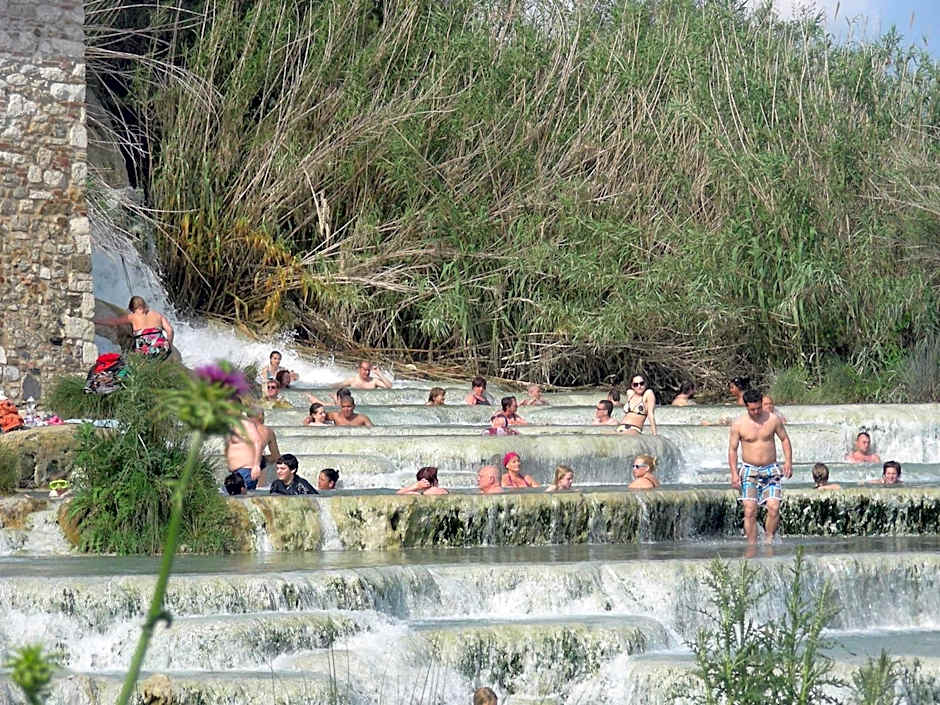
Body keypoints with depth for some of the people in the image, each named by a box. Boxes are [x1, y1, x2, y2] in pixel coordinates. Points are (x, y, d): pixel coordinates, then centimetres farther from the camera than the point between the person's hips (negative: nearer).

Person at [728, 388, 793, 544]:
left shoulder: (773, 420, -1)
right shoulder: (739, 424, -4)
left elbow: (785, 439, 12)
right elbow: (732, 449, 1)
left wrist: (788, 461, 0)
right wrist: (734, 473, -8)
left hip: (770, 470, 1)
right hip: (749, 471, -1)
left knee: (774, 507, -15)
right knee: (750, 510, -11)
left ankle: (769, 539, 1)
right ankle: (752, 546, -6)